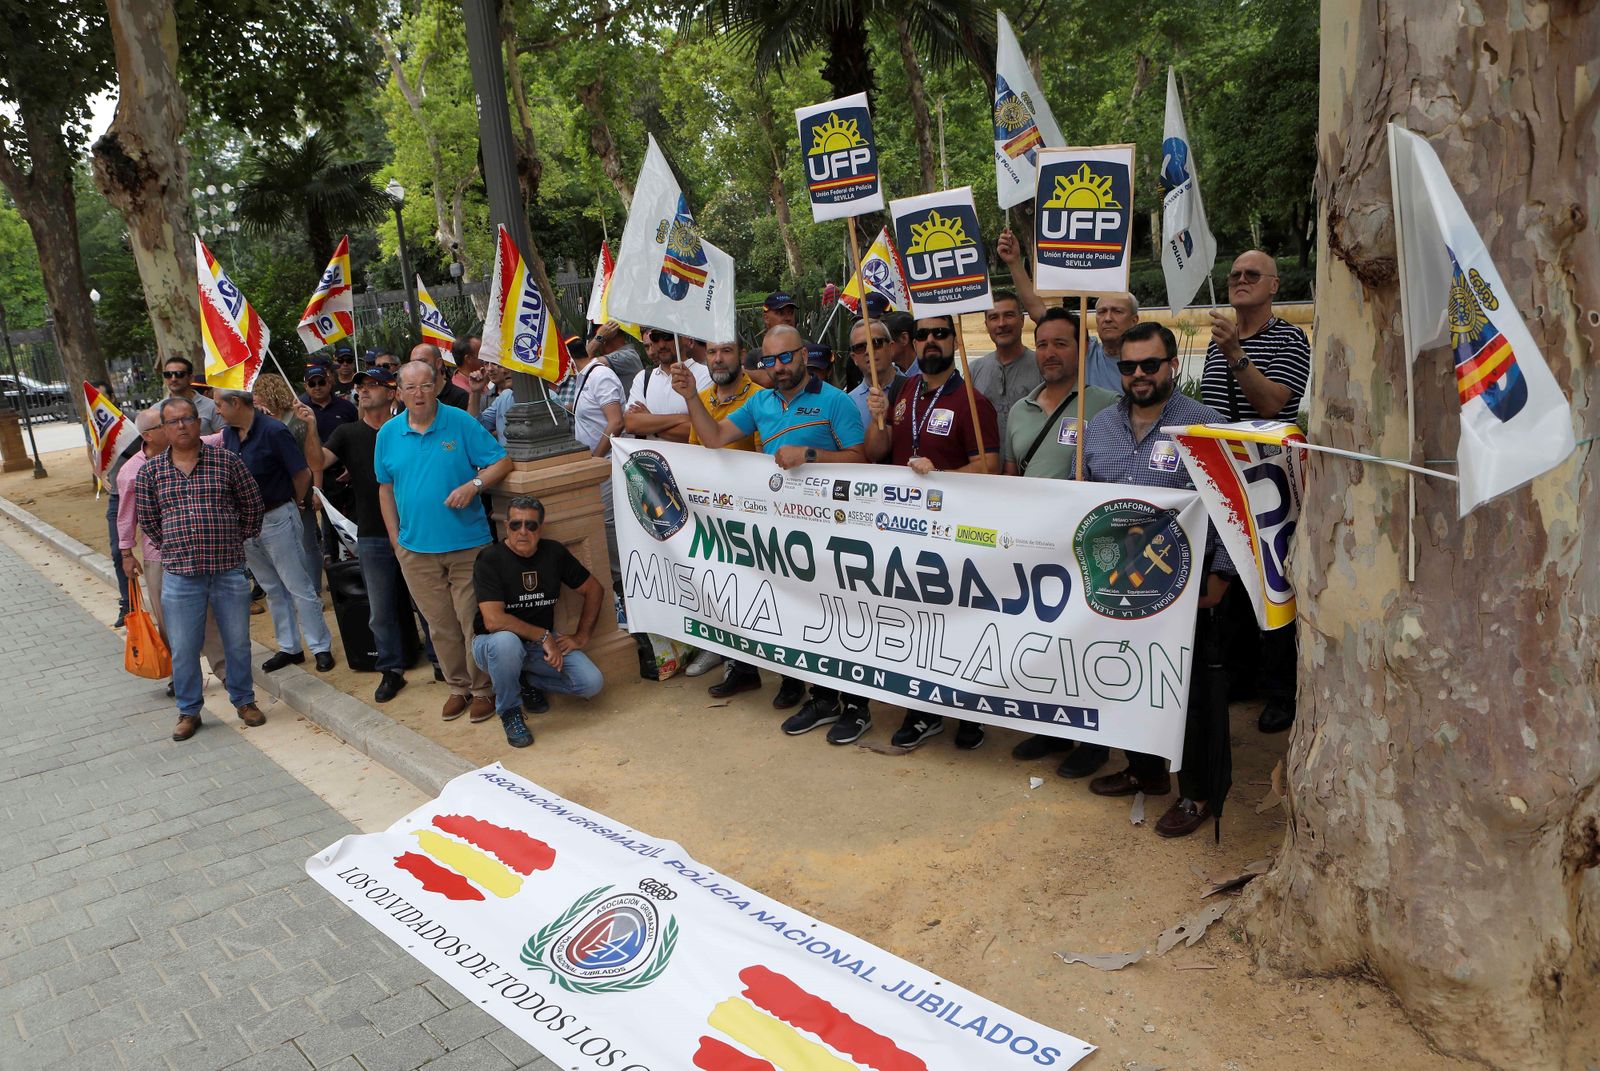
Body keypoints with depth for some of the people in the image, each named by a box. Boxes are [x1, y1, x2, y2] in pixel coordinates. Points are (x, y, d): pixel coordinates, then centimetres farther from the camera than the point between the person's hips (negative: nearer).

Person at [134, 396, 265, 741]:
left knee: (237, 642, 11)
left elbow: (252, 503, 7)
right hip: (179, 574, 1)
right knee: (183, 648, 8)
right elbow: (147, 519, 13)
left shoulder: (227, 461, -2)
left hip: (229, 570, -1)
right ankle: (189, 711, 24)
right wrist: (173, 549, 11)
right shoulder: (150, 471, 2)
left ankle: (244, 701, 28)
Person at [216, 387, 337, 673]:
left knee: (298, 586, -1)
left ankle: (321, 647, 7)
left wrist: (292, 506, 1)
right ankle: (289, 647, 24)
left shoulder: (273, 431, -16)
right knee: (272, 590, 15)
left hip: (276, 518, -7)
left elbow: (303, 473, -12)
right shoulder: (228, 433, 4)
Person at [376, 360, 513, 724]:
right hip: (416, 549, 3)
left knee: (475, 622, 1)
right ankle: (458, 687, 27)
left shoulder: (460, 422, -4)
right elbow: (385, 489, 14)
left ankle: (483, 689, 17)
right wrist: (395, 539, 9)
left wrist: (474, 484, -20)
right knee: (440, 626, 12)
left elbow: (502, 462, -3)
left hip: (467, 543, -3)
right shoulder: (388, 433, 6)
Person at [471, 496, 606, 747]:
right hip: (493, 642, -4)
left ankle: (528, 682, 12)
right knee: (506, 642, -41)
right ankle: (509, 712, -12)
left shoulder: (554, 553, -3)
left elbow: (594, 589, 9)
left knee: (592, 683, -16)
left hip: (543, 642, 4)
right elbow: (493, 620, -27)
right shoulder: (490, 559, -17)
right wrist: (544, 636, -24)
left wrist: (581, 637, 3)